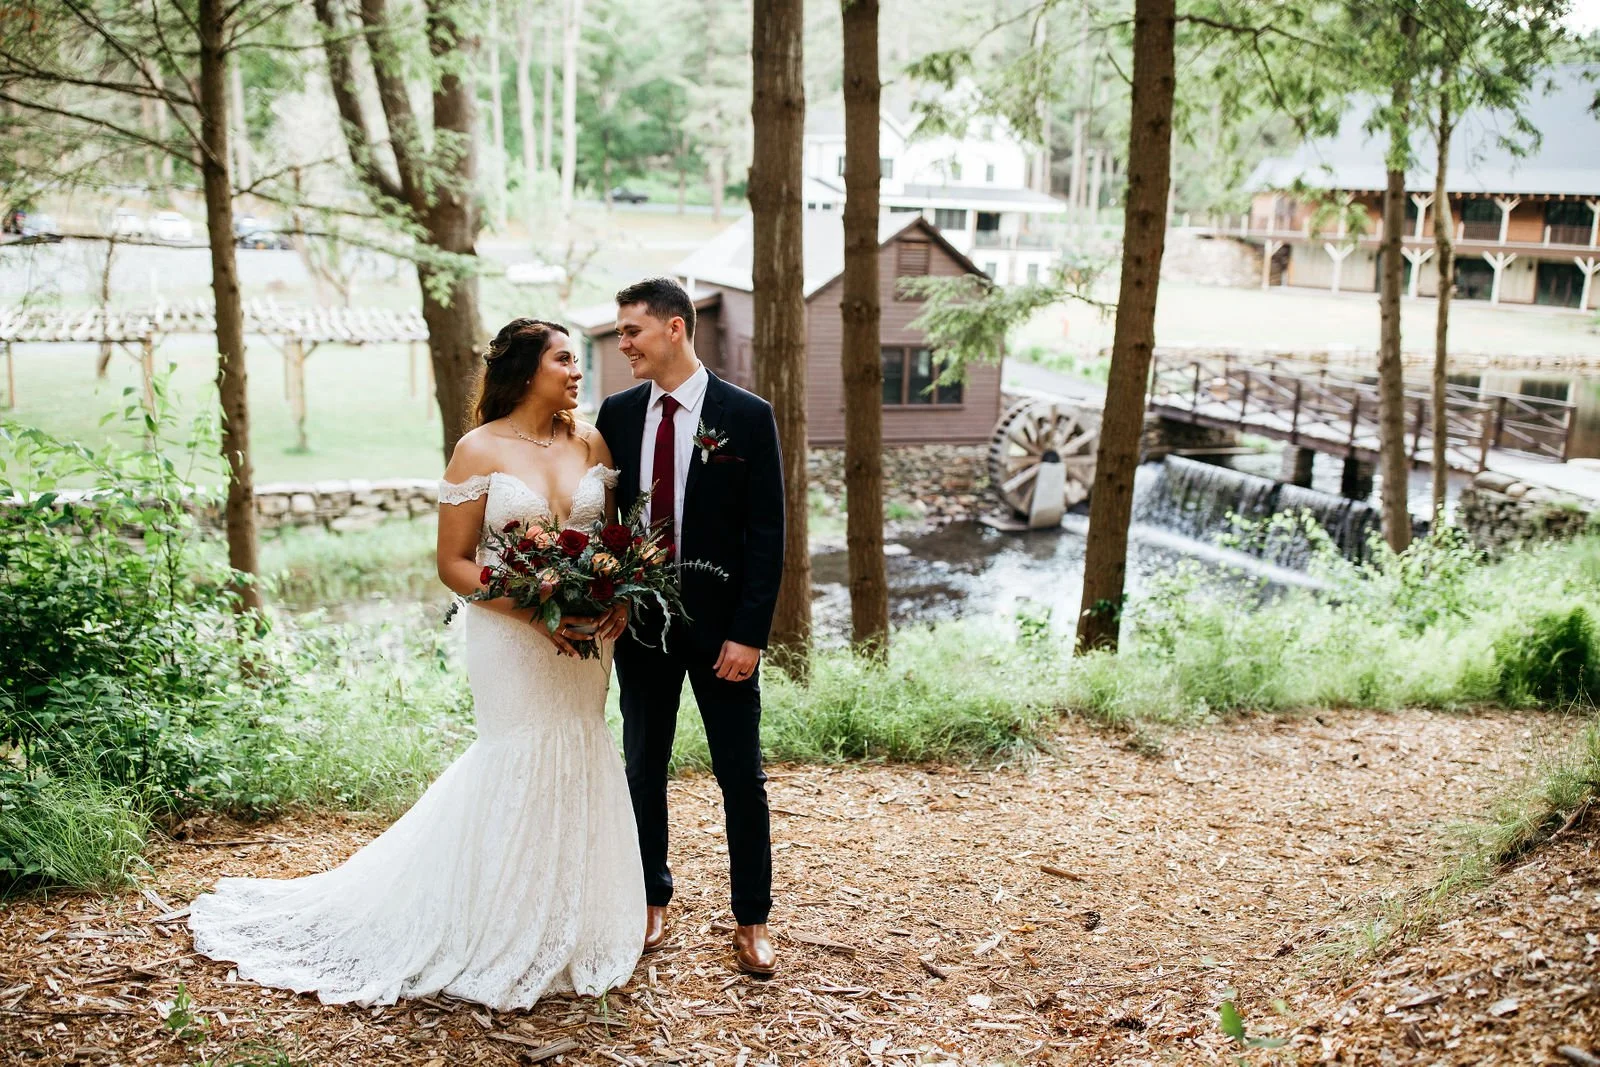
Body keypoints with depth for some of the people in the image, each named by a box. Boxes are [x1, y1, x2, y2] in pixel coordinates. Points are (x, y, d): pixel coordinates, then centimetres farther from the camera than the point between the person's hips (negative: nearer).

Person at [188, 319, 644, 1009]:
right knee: (521, 771, -1)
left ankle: (565, 936, 27)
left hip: (588, 637, 4)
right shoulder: (480, 451, -7)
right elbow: (453, 564, -7)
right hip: (510, 639, -4)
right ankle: (506, 946, 17)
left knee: (577, 767, 9)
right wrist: (536, 611, -18)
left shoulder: (592, 442, 6)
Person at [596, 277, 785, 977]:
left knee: (741, 776, 5)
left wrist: (749, 633, -14)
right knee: (643, 768, 14)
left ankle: (751, 921, 20)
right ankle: (652, 903, 31)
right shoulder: (617, 413, 4)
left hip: (721, 628, -3)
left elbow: (767, 534, -9)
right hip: (639, 622, 4)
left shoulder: (746, 415, -8)